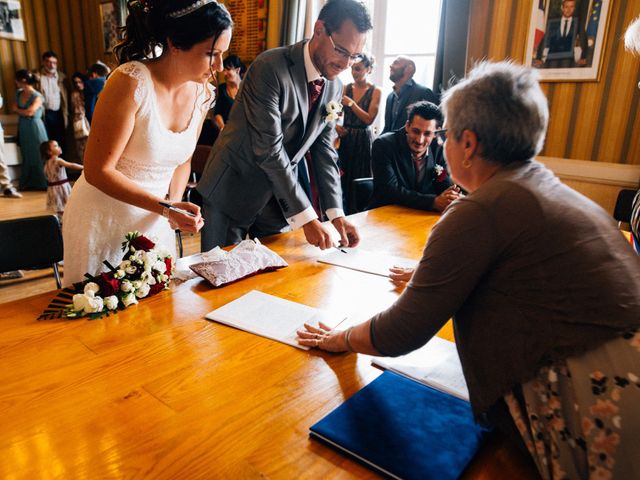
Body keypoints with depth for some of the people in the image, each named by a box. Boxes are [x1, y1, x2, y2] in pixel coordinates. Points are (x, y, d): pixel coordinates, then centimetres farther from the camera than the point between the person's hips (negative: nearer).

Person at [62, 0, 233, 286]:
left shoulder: (203, 93, -5)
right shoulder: (131, 82, -23)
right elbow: (98, 171, -20)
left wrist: (174, 205, -6)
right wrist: (165, 206, -26)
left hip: (153, 220, 5)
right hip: (103, 216, -5)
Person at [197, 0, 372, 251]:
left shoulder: (334, 86, 1)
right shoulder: (269, 67, -20)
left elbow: (324, 148, 2)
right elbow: (269, 150, -25)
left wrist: (336, 214, -8)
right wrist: (306, 217, -26)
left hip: (282, 196, 6)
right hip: (234, 190, -5)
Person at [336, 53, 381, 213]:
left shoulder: (375, 91, -2)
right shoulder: (346, 88, 7)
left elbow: (369, 119, -10)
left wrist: (351, 103, -15)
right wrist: (335, 125, -12)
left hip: (363, 140, -3)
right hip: (345, 138, 3)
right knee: (341, 180, 5)